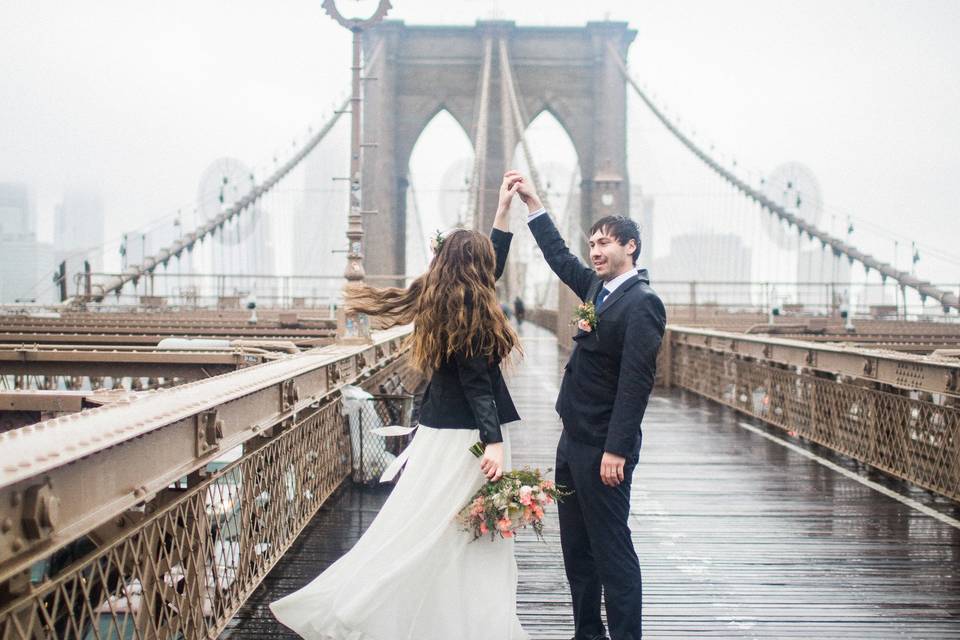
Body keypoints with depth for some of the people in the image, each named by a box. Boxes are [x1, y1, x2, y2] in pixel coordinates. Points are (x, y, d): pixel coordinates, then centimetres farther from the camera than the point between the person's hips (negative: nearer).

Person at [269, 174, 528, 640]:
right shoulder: (469, 310, -15)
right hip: (466, 435, -9)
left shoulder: (440, 299, 9)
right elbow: (476, 383, -20)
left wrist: (503, 212, 24)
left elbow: (490, 268, 24)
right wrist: (493, 442, -24)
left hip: (440, 429, 9)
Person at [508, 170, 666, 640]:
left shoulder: (642, 303, -16)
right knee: (576, 547, 15)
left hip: (602, 448, -9)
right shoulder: (597, 288, 10)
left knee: (611, 549, -3)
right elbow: (560, 257, 26)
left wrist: (616, 450, -23)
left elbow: (636, 381, -21)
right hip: (573, 441, 9)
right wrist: (532, 202, 24)